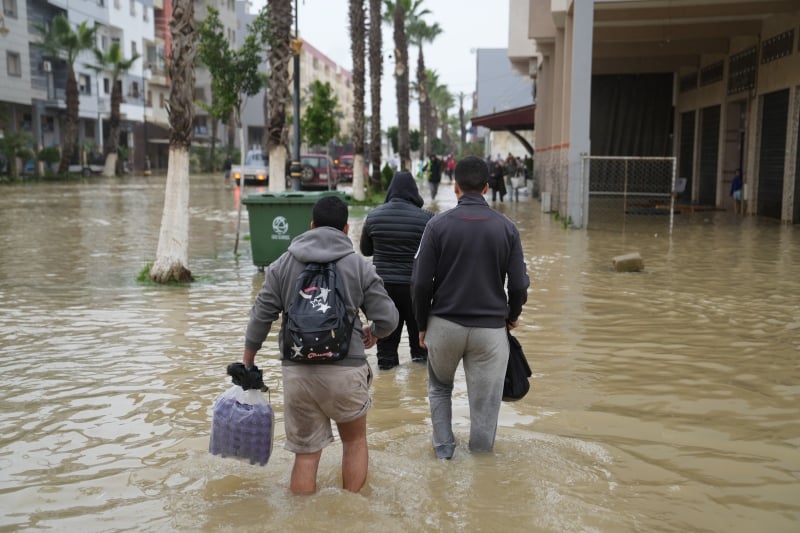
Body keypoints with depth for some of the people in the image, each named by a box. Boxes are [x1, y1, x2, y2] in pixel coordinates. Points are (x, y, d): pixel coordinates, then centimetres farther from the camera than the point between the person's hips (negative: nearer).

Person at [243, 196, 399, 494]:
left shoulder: (282, 265, 6)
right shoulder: (359, 266, 0)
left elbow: (261, 317, 4)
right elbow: (387, 319, -2)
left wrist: (248, 361, 16)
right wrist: (372, 333, 20)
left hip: (296, 371, 2)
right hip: (346, 369, -1)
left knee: (306, 452, 12)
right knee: (355, 441, 20)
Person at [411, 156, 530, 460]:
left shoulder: (438, 224, -7)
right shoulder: (506, 227, -3)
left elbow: (421, 283, -7)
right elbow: (519, 284, -2)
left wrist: (422, 324, 7)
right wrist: (512, 316, 18)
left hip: (444, 324, 0)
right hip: (490, 328, 0)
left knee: (439, 388, 25)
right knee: (485, 401, 11)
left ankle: (443, 447, 24)